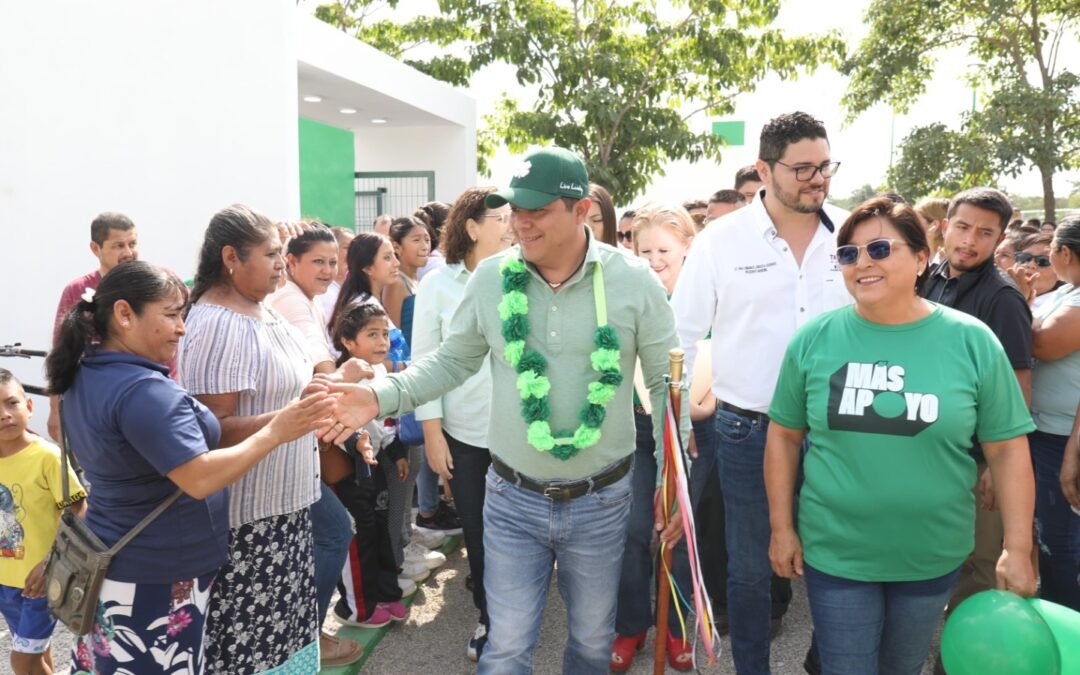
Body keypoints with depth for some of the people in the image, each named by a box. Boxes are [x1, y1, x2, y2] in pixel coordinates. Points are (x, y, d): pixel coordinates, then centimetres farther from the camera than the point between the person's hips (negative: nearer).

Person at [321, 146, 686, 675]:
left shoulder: (634, 282, -9)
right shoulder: (491, 278, -5)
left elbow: (666, 384, -3)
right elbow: (452, 361, 5)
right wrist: (381, 397, -9)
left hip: (601, 500, 0)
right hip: (512, 499, 1)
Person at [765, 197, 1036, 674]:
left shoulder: (971, 341, -8)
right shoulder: (814, 339, -7)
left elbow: (1007, 449, -4)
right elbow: (784, 437, -1)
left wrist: (1017, 549, -7)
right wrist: (782, 528, -1)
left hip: (933, 556, 1)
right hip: (833, 552, -1)